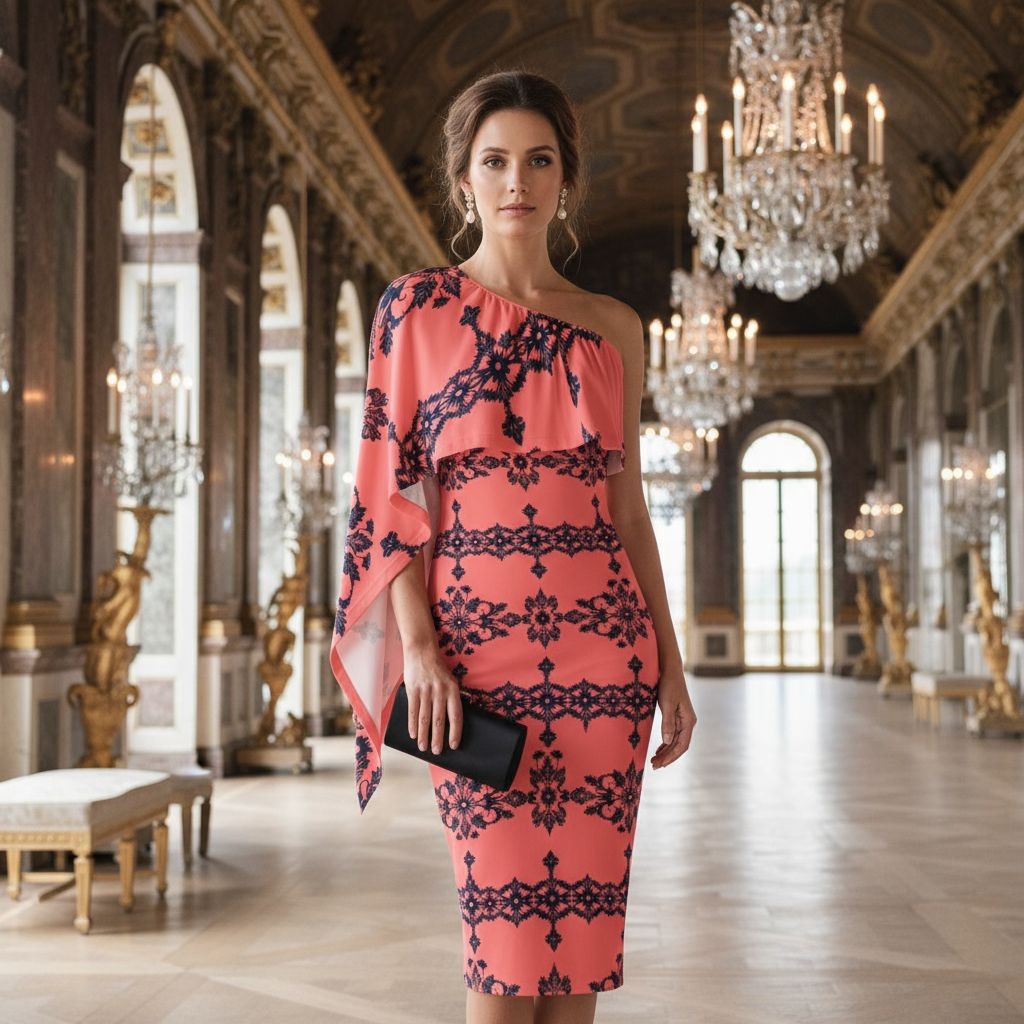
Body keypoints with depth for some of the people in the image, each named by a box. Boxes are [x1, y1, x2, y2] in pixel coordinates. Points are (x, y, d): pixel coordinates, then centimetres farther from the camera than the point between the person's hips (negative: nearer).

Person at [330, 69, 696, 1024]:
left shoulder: (611, 327, 11)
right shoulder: (417, 307, 4)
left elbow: (628, 507, 12)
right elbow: (391, 487, 0)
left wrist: (671, 665, 9)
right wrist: (417, 644, -10)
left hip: (603, 642, 3)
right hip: (475, 640, -2)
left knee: (582, 916, 5)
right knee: (503, 925, -2)